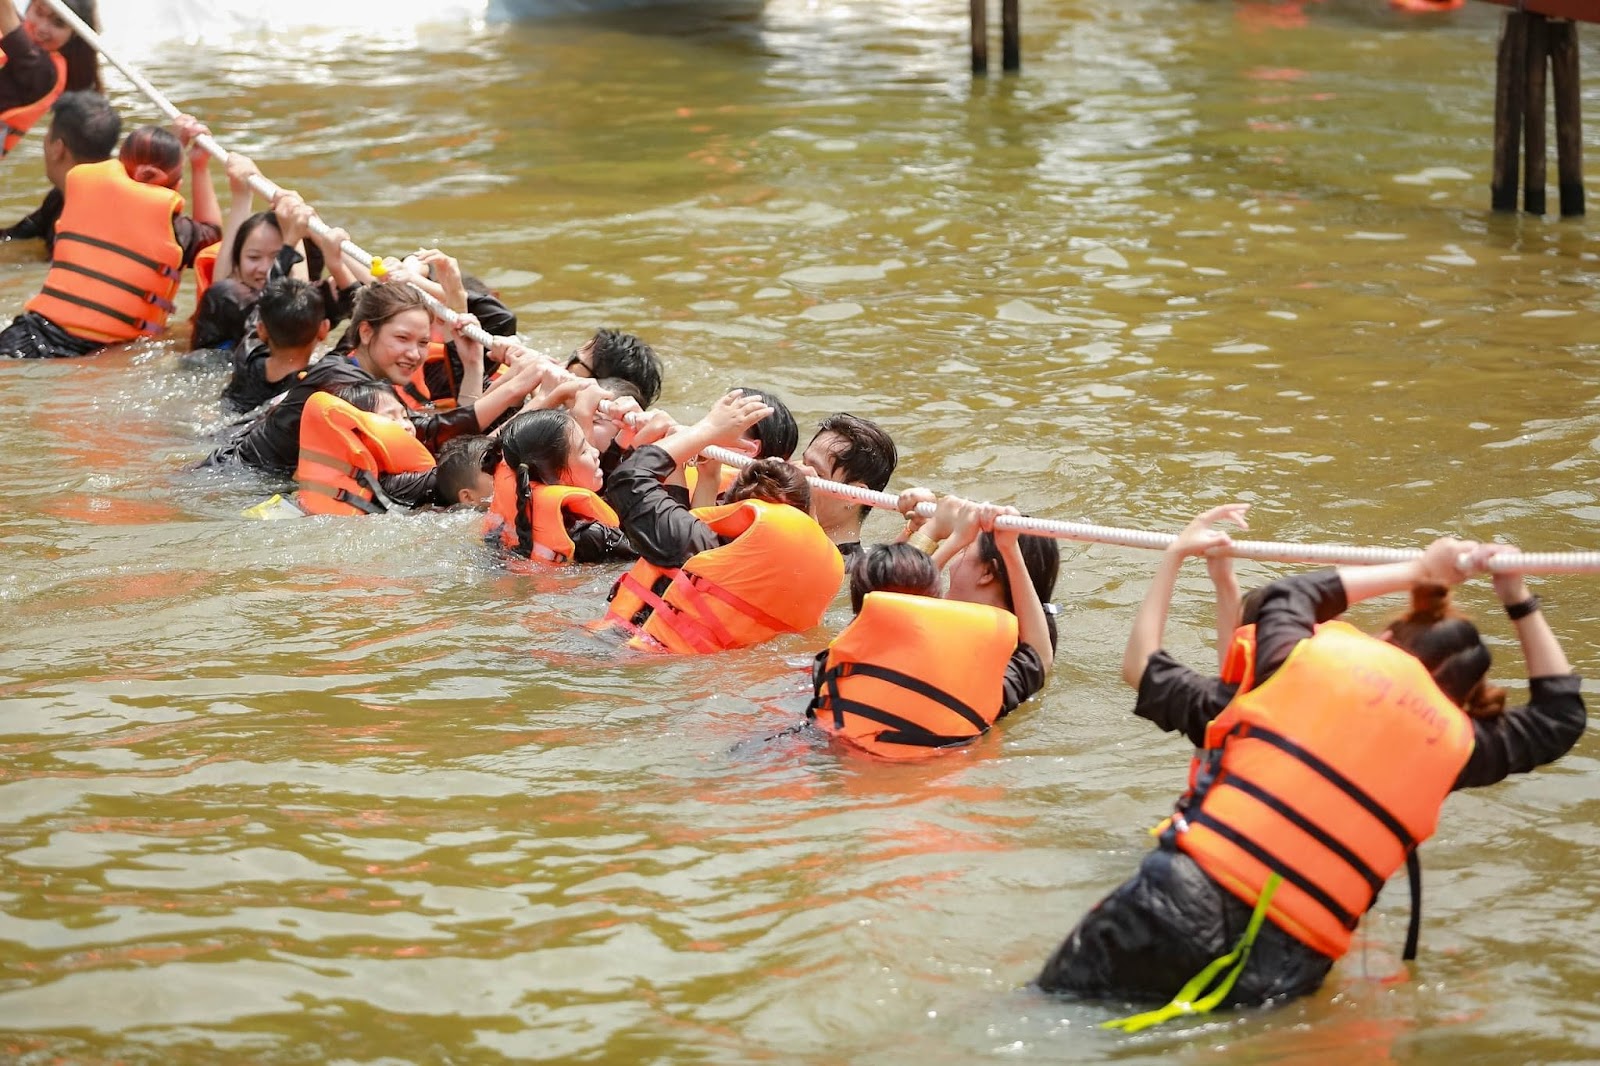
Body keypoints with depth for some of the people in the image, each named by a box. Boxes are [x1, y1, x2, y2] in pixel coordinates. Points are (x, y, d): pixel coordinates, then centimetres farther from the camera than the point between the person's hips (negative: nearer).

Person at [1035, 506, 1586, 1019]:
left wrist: (1417, 572, 42)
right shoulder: (1454, 742, 11)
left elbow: (1291, 595, 32)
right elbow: (1559, 716, 31)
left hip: (1181, 907, -1)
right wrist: (1519, 600, 37)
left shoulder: (1313, 658, 8)